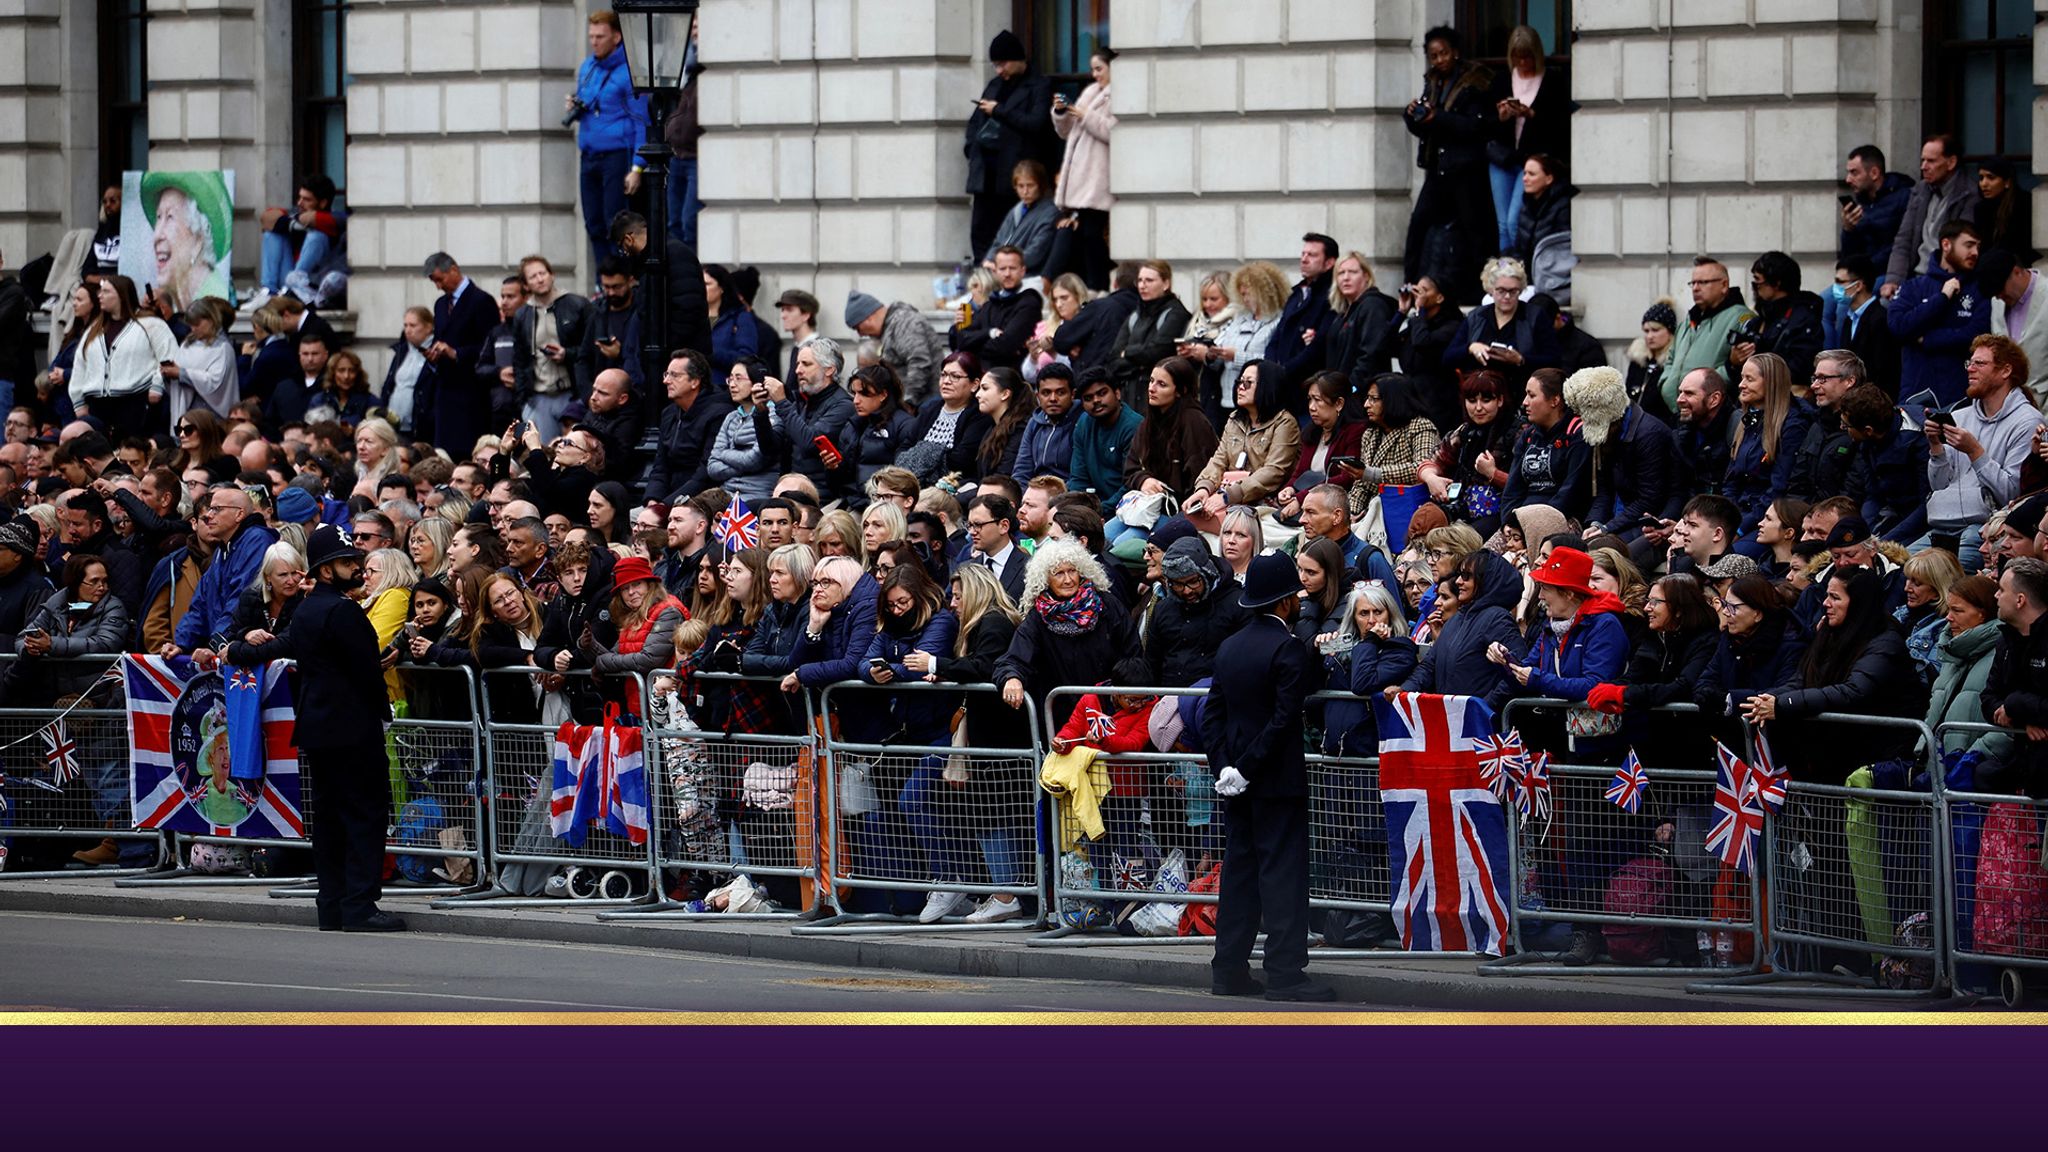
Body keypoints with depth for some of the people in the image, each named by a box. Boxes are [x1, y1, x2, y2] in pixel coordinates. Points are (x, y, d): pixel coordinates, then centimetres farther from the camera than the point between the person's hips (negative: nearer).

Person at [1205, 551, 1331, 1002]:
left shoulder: (1230, 647, 9)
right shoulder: (1288, 649, -14)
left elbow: (1213, 713, 7)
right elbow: (1285, 718, -20)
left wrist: (1225, 765, 1)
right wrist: (1247, 769, -14)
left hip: (1239, 780, 7)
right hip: (1278, 778, -7)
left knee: (1239, 869, 11)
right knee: (1283, 869, -5)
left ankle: (1229, 969, 12)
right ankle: (1284, 972, -8)